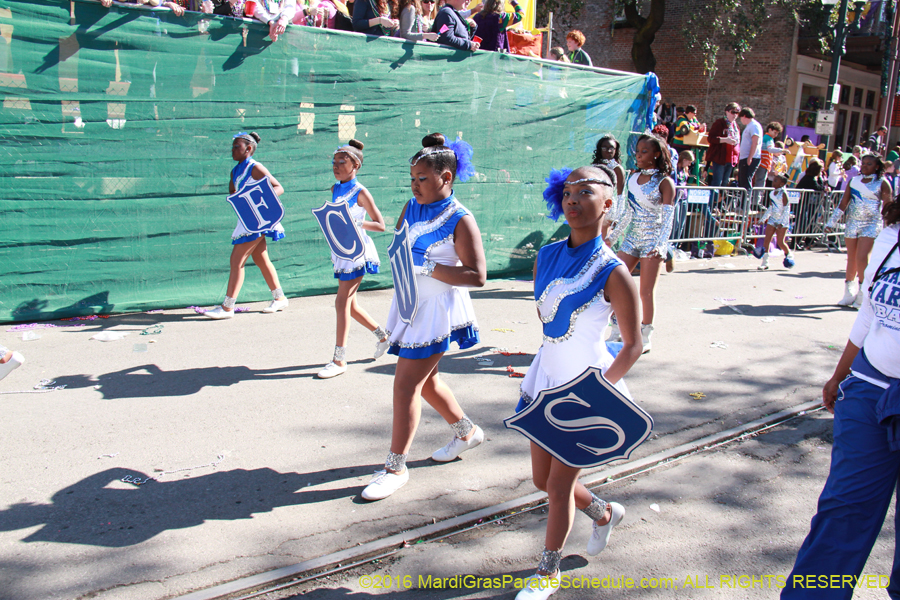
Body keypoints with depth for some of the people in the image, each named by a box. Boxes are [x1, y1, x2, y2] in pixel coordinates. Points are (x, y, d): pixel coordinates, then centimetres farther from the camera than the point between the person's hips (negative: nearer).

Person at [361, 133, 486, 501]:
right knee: (424, 379, 19)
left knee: (406, 383, -9)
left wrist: (428, 266, -25)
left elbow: (477, 276, -20)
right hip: (410, 302, 8)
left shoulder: (460, 220, -15)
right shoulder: (413, 206, 6)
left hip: (437, 309, -8)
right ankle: (466, 432, 40)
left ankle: (396, 467, 3)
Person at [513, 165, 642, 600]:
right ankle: (604, 513, 46)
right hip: (547, 376, 6)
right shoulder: (546, 257, -2)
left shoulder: (612, 273, -18)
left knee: (558, 485, 5)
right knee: (543, 479, 17)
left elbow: (633, 345, -13)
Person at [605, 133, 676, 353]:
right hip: (631, 238, 6)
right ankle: (617, 333, 12)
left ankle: (645, 338, 11)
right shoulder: (633, 178, 9)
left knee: (647, 292, -2)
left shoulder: (664, 182, -7)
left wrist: (661, 245, -24)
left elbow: (668, 217, -12)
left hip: (652, 242, -6)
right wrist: (612, 236, 19)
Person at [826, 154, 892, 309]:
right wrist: (832, 221, 5)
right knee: (851, 258, 8)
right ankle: (849, 294, 19)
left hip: (871, 225, -4)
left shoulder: (882, 183, -1)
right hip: (852, 222, 4)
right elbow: (843, 203, 10)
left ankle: (862, 296, -6)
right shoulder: (854, 180, 9)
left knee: (862, 257, -15)